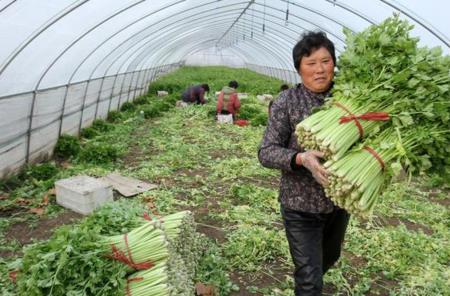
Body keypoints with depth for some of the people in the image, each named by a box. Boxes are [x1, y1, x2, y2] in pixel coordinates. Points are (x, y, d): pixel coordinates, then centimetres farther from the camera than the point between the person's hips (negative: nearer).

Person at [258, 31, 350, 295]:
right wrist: (301, 158, -33)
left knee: (330, 257, 29)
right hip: (301, 204, -4)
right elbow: (266, 152, -16)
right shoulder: (287, 102, -14)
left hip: (340, 200, 5)